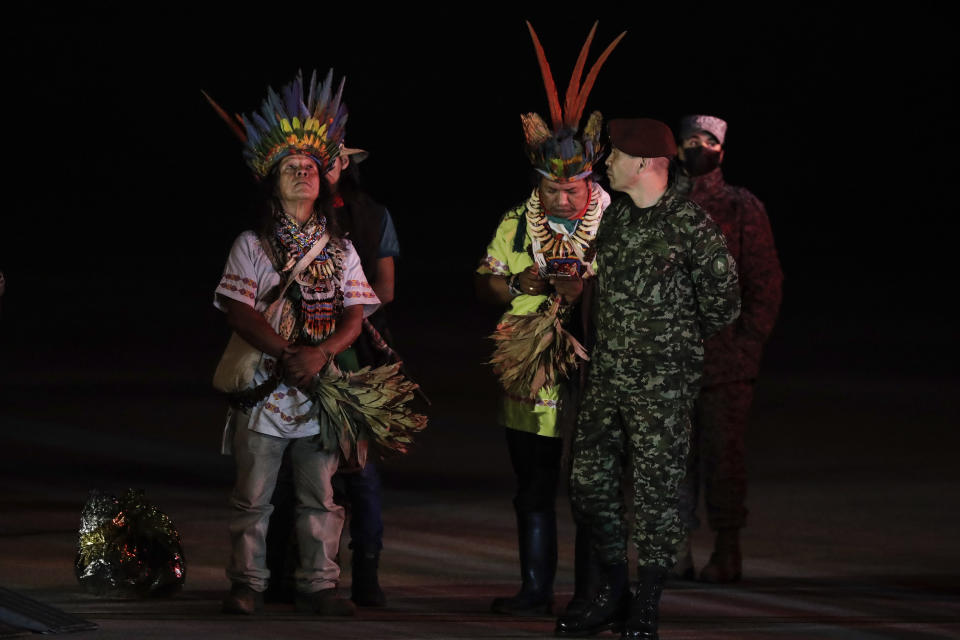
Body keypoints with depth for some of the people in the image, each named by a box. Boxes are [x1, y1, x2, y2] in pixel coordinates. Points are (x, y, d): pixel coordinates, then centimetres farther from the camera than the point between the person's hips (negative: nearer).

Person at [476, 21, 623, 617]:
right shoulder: (517, 224, 9)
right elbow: (484, 284, 12)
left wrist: (589, 288, -20)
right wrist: (523, 283, -8)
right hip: (529, 385, 4)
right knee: (534, 494, 10)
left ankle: (592, 596, 7)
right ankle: (536, 590, 19)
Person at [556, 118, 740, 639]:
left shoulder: (688, 223, -11)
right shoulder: (615, 216, 10)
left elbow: (723, 301, -6)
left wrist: (678, 339, 5)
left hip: (662, 381, -7)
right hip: (606, 375, 7)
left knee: (655, 492, -3)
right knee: (589, 483, 7)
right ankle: (612, 596, 21)